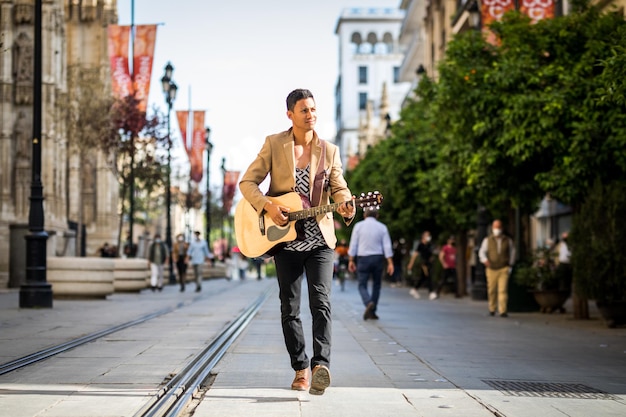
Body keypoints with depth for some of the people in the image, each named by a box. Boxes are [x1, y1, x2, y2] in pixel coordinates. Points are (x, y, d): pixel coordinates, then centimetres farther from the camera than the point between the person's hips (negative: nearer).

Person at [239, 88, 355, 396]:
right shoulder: (273, 144, 2)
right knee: (289, 309, 5)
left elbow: (338, 187, 0)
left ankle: (321, 365, -25)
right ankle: (301, 369, 15)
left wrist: (345, 205, -24)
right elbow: (248, 182, 0)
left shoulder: (329, 150, 6)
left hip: (319, 239, 0)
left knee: (321, 301, -17)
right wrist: (268, 207, -17)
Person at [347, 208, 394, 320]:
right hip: (378, 258, 1)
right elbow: (387, 246, -2)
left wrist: (351, 260, 2)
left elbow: (353, 245, -2)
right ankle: (372, 312, 12)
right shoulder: (382, 227, 4)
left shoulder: (359, 226, 1)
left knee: (362, 285, 3)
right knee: (376, 285, 13)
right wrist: (390, 263, -4)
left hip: (363, 258, -1)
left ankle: (369, 303, -25)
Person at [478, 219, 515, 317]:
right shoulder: (487, 240, 6)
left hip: (504, 269, -1)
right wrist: (485, 260, -16)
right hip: (491, 269, 1)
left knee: (503, 290, -12)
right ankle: (492, 309, 21)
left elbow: (512, 252, 18)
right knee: (492, 290, 4)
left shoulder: (507, 240, 8)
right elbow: (482, 252, 4)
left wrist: (510, 264, 11)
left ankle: (503, 311, -14)